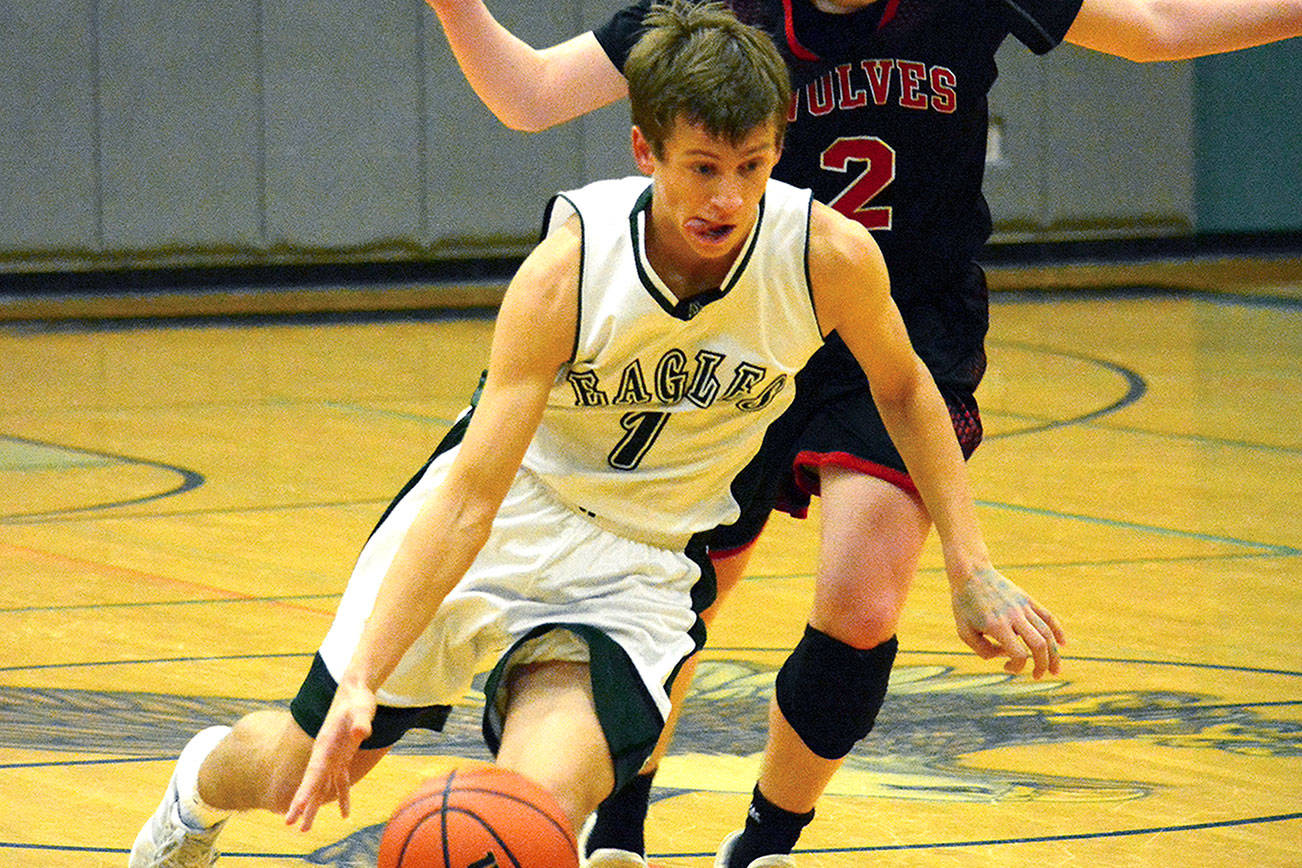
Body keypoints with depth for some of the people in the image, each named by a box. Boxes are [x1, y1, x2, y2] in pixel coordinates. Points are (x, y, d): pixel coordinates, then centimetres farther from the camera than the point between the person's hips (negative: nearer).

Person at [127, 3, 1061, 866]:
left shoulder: (832, 257, -21)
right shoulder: (569, 270, -27)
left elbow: (904, 388, 3)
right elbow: (471, 493, -28)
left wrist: (973, 564, -2)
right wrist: (360, 681, -36)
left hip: (642, 562, 0)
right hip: (505, 513, 0)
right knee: (301, 774, 11)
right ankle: (204, 783, 47)